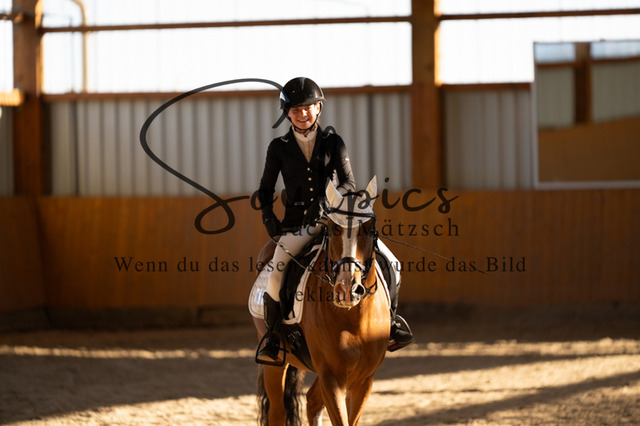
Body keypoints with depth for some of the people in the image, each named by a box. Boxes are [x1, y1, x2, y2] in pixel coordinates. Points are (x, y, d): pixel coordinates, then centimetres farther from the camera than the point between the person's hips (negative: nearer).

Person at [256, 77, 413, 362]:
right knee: (277, 270, -24)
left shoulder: (333, 142, 6)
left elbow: (349, 183, -3)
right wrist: (268, 217, -6)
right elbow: (266, 189, 12)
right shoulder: (279, 147, 7)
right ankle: (272, 339, -7)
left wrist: (326, 200, -22)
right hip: (297, 224, -1)